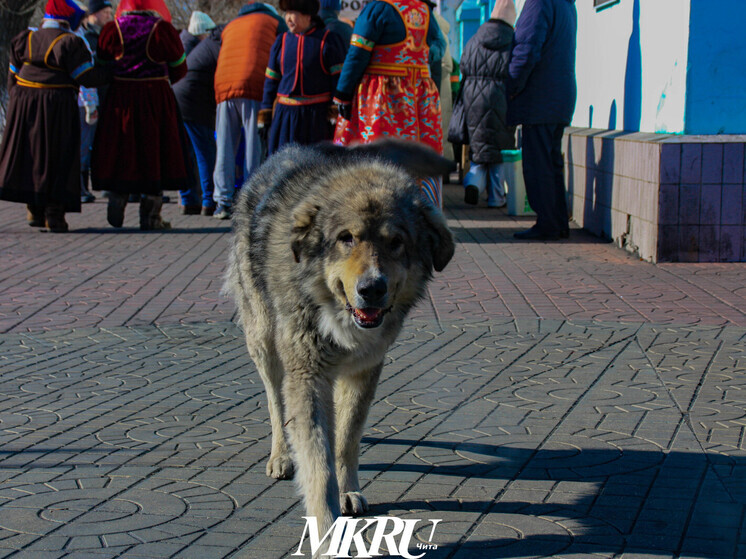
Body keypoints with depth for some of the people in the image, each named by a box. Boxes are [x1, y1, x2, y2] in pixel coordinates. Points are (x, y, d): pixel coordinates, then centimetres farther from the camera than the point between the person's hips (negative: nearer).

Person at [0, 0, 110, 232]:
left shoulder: (24, 40, 9)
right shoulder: (69, 43, -10)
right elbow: (87, 78, -12)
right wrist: (111, 73, 3)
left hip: (24, 104, 5)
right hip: (58, 107, -5)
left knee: (28, 154, 13)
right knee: (59, 158, 2)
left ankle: (35, 210, 16)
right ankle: (54, 212, -2)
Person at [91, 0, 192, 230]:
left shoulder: (112, 29, -2)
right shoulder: (162, 30, -9)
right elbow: (179, 68, 1)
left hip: (120, 98, 2)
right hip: (156, 97, -2)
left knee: (120, 152, 12)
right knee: (154, 151, 5)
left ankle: (115, 211, 11)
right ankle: (150, 216, 6)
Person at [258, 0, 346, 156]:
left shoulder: (328, 40, -2)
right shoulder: (282, 42, 9)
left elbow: (338, 78, -5)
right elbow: (271, 80, 13)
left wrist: (335, 116, -11)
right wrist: (264, 118, 9)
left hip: (318, 114, -3)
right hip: (286, 113, 3)